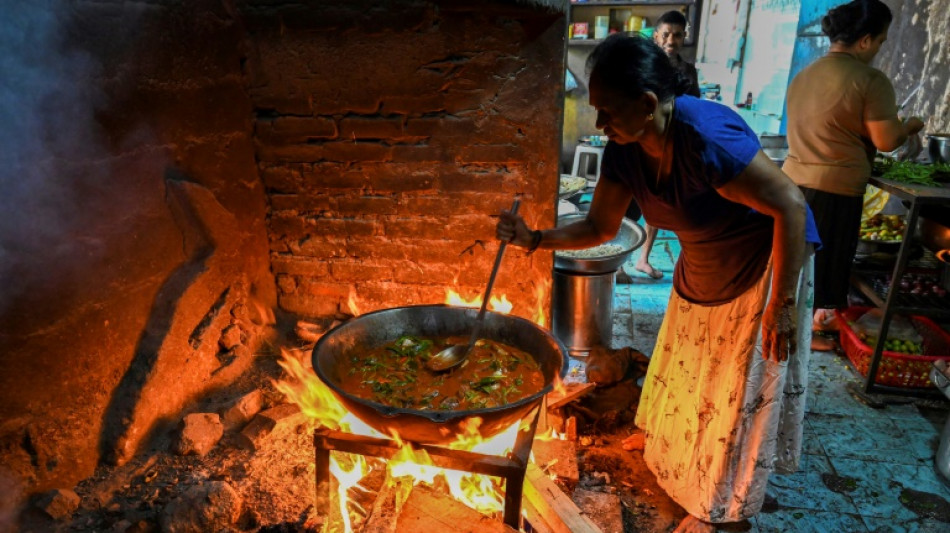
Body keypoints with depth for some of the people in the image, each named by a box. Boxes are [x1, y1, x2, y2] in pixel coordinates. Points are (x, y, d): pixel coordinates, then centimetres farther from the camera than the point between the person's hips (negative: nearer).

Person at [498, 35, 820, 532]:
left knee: (740, 395, 7)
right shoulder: (624, 152, -14)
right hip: (702, 266, 7)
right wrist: (534, 239, -17)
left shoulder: (708, 138, -36)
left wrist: (784, 305, -26)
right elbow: (599, 226, -4)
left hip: (766, 262, -7)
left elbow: (791, 206, -29)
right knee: (685, 377, 21)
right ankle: (675, 460, 48)